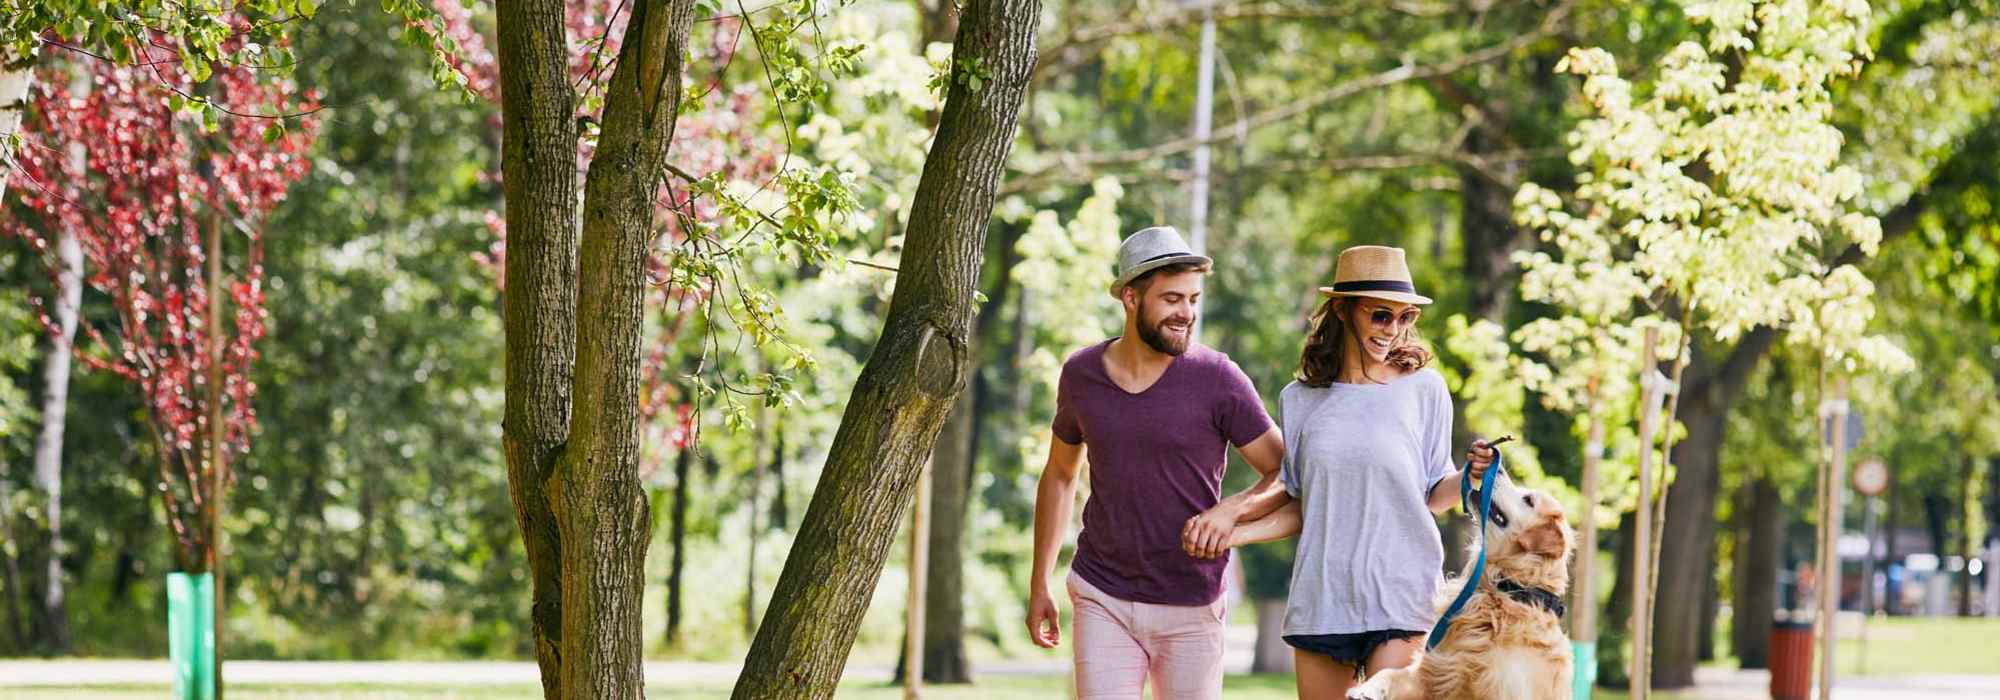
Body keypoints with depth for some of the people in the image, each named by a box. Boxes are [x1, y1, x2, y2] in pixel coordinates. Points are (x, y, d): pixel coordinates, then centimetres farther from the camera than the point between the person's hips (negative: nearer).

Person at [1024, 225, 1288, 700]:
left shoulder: (1218, 379, -7)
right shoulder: (1082, 375, 3)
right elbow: (1060, 476, 18)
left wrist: (1232, 509, -24)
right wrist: (1039, 585, 17)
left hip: (1190, 608, -2)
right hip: (1101, 601, 2)